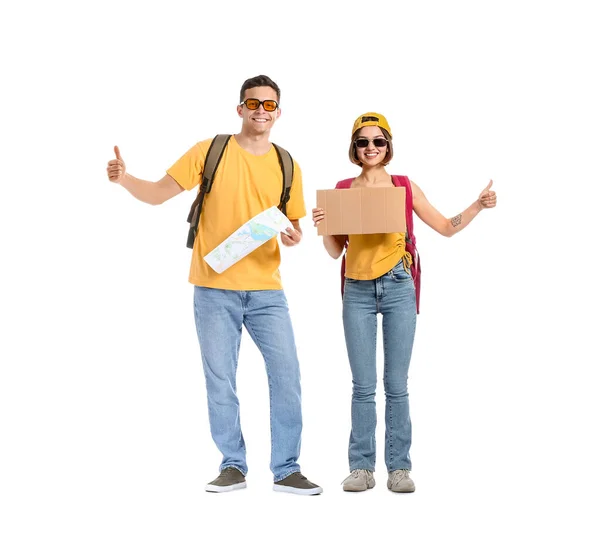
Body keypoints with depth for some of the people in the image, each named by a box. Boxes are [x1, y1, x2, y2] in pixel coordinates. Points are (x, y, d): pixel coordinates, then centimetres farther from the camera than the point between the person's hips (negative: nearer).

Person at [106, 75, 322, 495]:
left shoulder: (287, 166, 8)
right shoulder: (210, 151, 0)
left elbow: (293, 227, 13)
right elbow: (158, 194, 0)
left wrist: (294, 238, -10)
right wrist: (125, 179, -19)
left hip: (266, 290, 2)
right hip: (214, 289, -2)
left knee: (286, 374, -3)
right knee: (220, 380, 3)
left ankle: (287, 469, 8)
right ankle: (234, 466, 17)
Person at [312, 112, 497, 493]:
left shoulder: (405, 187, 6)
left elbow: (447, 227, 10)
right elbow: (335, 250, 10)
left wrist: (478, 206, -3)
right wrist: (323, 226, -9)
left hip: (398, 288, -1)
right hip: (358, 291, 1)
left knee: (396, 385, 0)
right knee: (363, 386, 1)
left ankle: (399, 467, 7)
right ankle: (362, 467, 8)